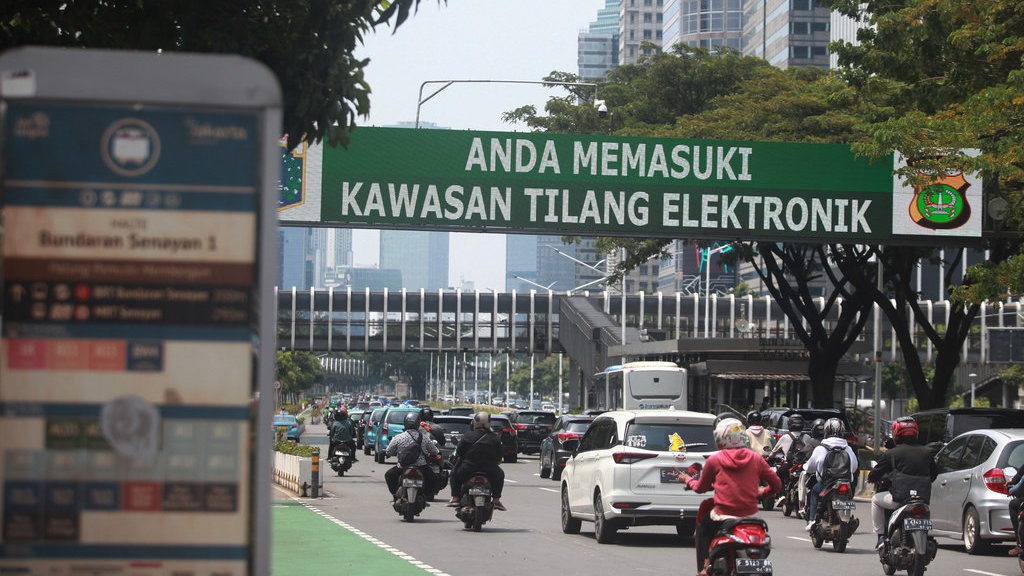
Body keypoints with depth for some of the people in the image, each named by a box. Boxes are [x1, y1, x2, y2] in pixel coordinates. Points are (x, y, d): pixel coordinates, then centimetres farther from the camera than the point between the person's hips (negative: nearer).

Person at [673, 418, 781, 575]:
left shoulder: (714, 460, -2)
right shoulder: (755, 459, 4)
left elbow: (701, 487, 11)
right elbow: (776, 484, 8)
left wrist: (687, 479, 31)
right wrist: (762, 493, 28)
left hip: (723, 516, -2)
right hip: (750, 514, 2)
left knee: (702, 526, 27)